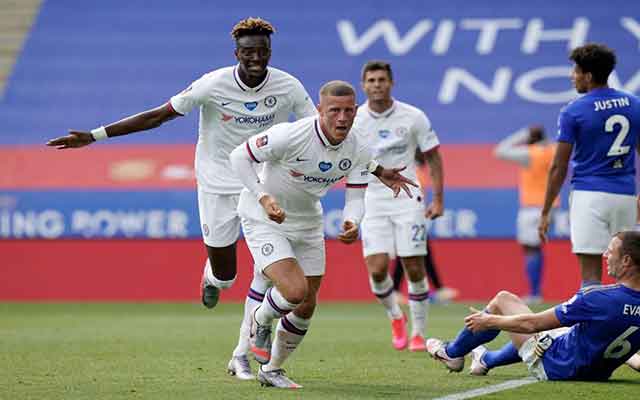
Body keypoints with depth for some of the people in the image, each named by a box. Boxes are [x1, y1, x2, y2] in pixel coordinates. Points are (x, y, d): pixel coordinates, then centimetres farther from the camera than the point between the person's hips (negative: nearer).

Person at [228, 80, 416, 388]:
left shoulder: (358, 150, -13)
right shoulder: (290, 136, -30)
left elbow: (356, 197, -8)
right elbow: (239, 156, -20)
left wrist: (352, 223, -31)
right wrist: (264, 198, -31)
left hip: (308, 223, 6)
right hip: (264, 220, -6)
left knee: (306, 306, 10)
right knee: (295, 290, -24)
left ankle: (272, 370, 33)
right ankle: (260, 323, 11)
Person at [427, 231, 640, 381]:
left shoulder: (600, 299, -32)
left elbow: (531, 324, -21)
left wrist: (488, 321, -7)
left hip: (556, 368, -6)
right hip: (597, 372, 6)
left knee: (503, 299, 10)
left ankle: (452, 353, 32)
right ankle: (486, 360, 50)